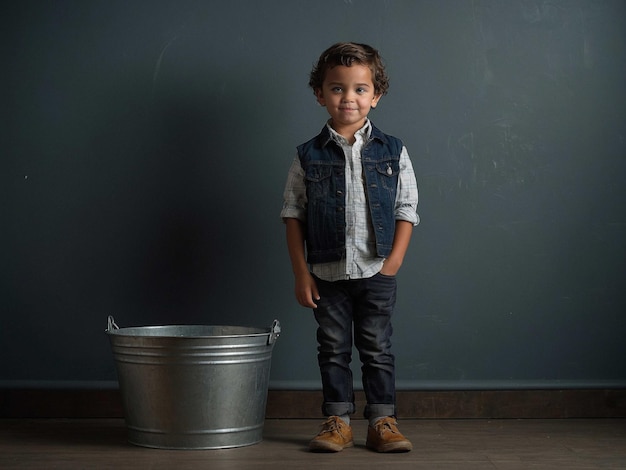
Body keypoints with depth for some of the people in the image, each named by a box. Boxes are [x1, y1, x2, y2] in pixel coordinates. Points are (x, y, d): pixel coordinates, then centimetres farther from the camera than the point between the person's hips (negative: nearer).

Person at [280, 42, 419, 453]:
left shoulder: (393, 152, 0)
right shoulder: (309, 156, -1)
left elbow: (406, 211, 1)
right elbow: (293, 214, 1)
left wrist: (393, 263, -7)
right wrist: (301, 273, -4)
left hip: (376, 272, 0)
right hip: (327, 274, 1)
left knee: (377, 348, 6)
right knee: (333, 349, 8)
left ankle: (382, 421, 15)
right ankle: (338, 422, 17)